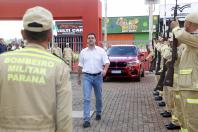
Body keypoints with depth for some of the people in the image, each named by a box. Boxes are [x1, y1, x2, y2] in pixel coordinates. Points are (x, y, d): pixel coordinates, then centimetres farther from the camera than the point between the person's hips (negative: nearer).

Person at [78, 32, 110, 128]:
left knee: (98, 97, 15)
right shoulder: (83, 52, 5)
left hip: (98, 76, 0)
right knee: (86, 98, -8)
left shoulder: (101, 50, 0)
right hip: (87, 77, 0)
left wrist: (105, 70, -27)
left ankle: (98, 113, 37)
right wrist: (79, 77, 15)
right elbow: (80, 65, 12)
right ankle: (86, 119, -8)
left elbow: (107, 62, -7)